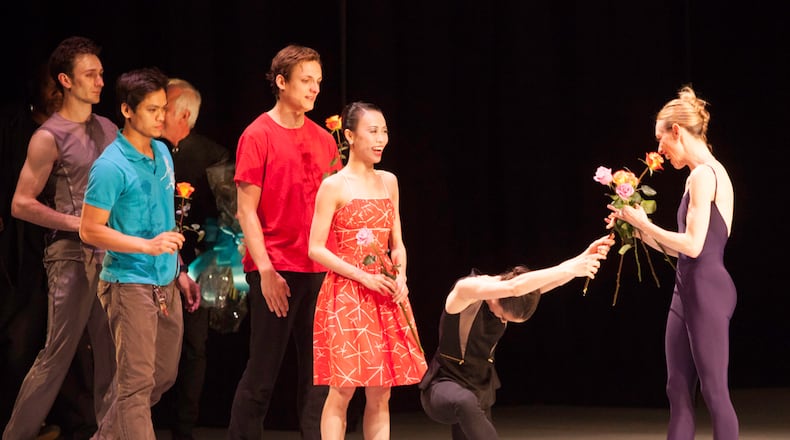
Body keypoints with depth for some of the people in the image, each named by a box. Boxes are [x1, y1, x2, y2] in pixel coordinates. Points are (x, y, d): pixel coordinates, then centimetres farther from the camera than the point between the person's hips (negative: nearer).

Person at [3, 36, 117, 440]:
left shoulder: (108, 130, 14)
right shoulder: (49, 138, -5)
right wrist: (77, 223, -13)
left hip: (112, 252, 6)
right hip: (73, 255, -6)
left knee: (112, 356, 6)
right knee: (58, 354, -6)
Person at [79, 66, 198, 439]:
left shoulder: (162, 153, 9)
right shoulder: (111, 166, -16)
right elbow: (90, 230, -17)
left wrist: (178, 270, 20)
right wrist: (148, 245, -25)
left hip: (165, 283, 8)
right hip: (130, 283, -8)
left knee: (163, 376, 16)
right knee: (137, 383, -7)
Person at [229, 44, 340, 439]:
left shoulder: (323, 139, 11)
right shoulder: (258, 135, -4)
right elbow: (246, 209, -7)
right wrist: (265, 269, -14)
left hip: (320, 271, 5)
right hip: (275, 272, -5)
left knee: (317, 373, 6)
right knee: (263, 373, -1)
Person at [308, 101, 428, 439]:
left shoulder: (388, 182, 12)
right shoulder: (334, 187, -6)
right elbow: (316, 249, -9)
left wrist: (400, 275, -4)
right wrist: (364, 277, -16)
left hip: (385, 296, 6)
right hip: (346, 294, -5)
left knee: (380, 395, 6)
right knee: (342, 392, -6)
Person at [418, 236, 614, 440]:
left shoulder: (506, 299, -3)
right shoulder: (465, 289, -22)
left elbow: (552, 278, -18)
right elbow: (514, 287, -39)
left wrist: (585, 257, -36)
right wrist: (570, 270, -40)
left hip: (480, 392, 7)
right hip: (445, 387, -7)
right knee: (466, 402, -41)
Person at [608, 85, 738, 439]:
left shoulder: (703, 175, -13)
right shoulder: (706, 174, 17)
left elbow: (693, 245, -19)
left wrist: (644, 222, -10)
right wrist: (640, 231, 15)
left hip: (706, 290, -10)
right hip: (688, 289, 10)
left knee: (714, 390, -6)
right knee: (678, 392, 8)